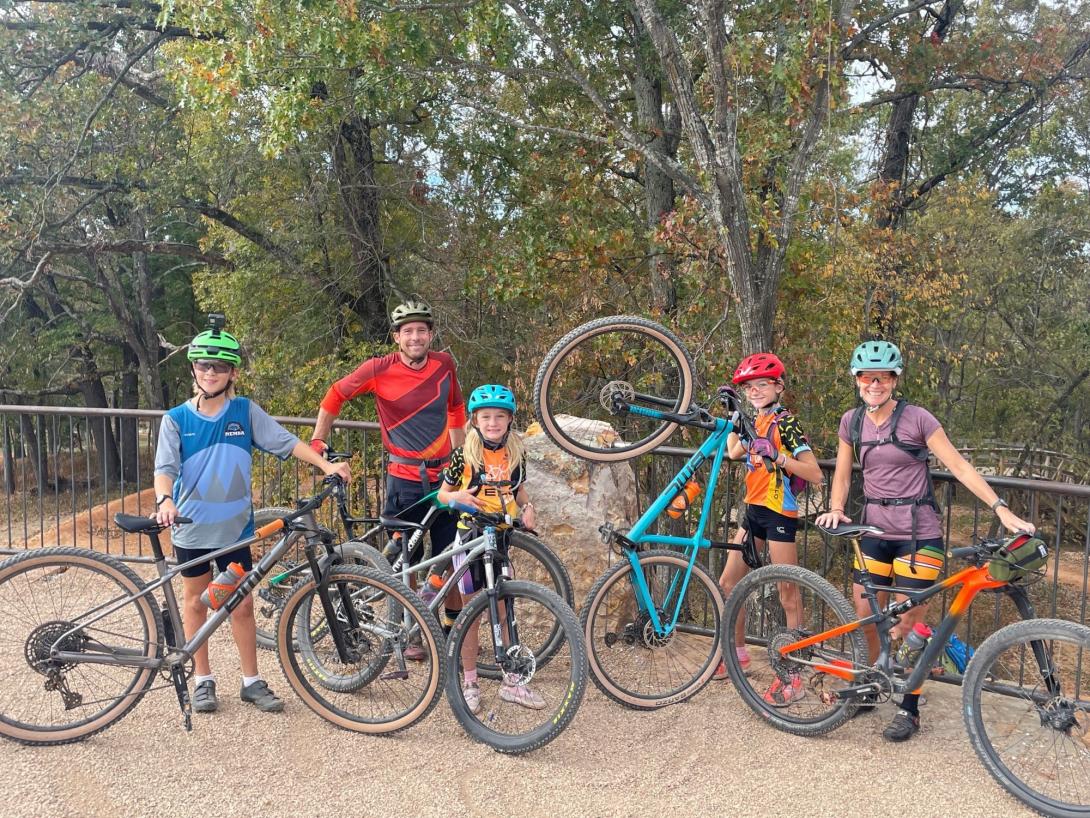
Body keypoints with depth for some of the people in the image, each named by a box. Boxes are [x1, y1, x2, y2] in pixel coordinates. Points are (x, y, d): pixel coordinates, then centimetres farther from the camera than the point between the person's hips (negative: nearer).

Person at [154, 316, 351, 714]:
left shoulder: (247, 412, -2)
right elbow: (164, 468, -11)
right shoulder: (176, 419, -3)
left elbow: (287, 442, -6)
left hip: (234, 528, 0)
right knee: (196, 603, 12)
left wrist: (327, 465, -18)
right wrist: (164, 501, -31)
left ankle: (252, 681, 18)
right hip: (191, 529, 0)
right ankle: (203, 680, 26)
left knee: (242, 606, 7)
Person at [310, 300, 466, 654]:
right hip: (404, 478, -3)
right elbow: (336, 394, 3)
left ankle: (454, 624, 28)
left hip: (443, 475, 3)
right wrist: (317, 440, 1)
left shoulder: (444, 364, -1)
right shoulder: (380, 369, -11)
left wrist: (461, 454, 17)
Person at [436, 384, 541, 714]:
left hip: (502, 537, 3)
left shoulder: (516, 454, 3)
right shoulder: (464, 455, -7)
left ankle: (511, 682, 20)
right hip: (471, 535, -3)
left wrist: (527, 506, -3)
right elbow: (442, 494, 0)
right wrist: (458, 496, -22)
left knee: (504, 611, 8)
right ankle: (469, 683, 18)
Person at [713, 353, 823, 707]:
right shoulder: (757, 420, 10)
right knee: (727, 583, 13)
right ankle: (739, 654, 30)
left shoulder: (786, 421, -12)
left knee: (789, 595, -2)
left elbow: (814, 474, -17)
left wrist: (777, 455, -27)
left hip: (779, 513, -8)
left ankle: (795, 678, 6)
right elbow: (733, 452, 17)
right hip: (753, 509, 8)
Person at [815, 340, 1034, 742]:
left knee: (907, 623, -1)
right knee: (865, 615, 5)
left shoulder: (917, 418, -8)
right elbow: (842, 475, 11)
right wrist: (836, 509, -7)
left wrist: (1001, 509, -16)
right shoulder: (852, 421, 5)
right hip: (875, 530, 4)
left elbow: (959, 467, -9)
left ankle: (909, 710, 15)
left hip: (918, 533, -4)